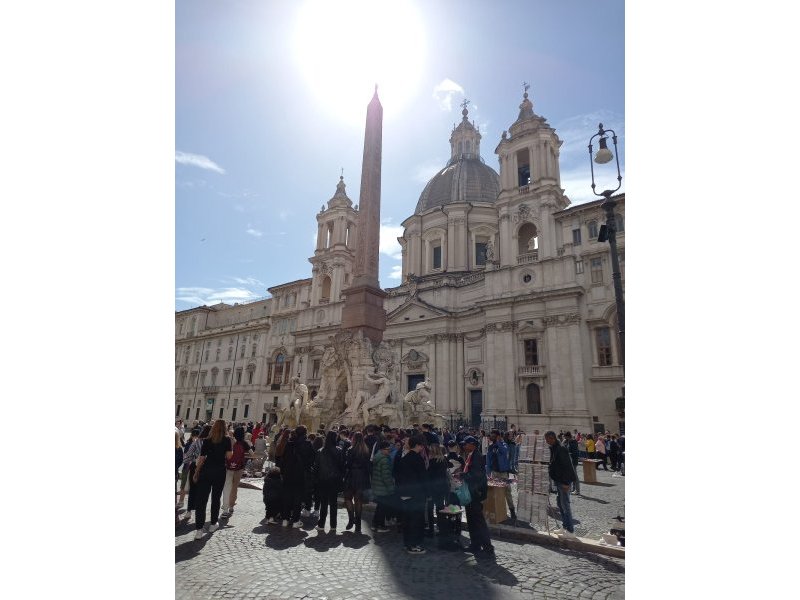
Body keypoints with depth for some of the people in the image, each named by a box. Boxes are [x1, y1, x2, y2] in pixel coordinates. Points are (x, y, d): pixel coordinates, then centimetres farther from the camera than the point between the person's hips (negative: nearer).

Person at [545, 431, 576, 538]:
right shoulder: (553, 449, 9)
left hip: (564, 481, -10)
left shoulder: (561, 449, -21)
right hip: (558, 480, 10)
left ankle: (570, 531, 5)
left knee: (565, 505, -4)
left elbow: (566, 466, -23)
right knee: (560, 503, 16)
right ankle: (565, 527, 28)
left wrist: (565, 482, -23)